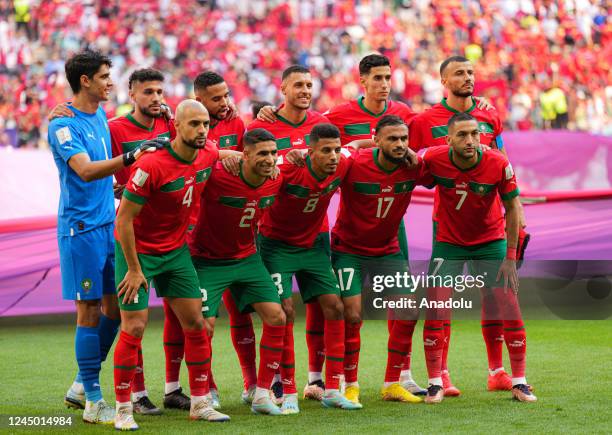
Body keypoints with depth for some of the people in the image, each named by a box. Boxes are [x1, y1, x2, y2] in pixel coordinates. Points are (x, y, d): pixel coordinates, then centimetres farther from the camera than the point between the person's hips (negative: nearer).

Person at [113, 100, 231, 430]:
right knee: (134, 328, -9)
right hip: (138, 250, -6)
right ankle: (123, 408, 1)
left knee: (195, 323, 4)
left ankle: (200, 403, 14)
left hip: (176, 249, 6)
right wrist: (134, 269, -18)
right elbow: (124, 219, -21)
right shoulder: (152, 166, -26)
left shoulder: (209, 156, -6)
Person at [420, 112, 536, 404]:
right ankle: (435, 383, 1)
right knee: (435, 307, -9)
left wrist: (510, 257, -10)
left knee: (509, 307, -5)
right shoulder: (433, 159, -21)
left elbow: (512, 207, -10)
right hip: (448, 242, 0)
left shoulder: (498, 164, -21)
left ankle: (519, 382, 6)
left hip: (491, 242, 0)